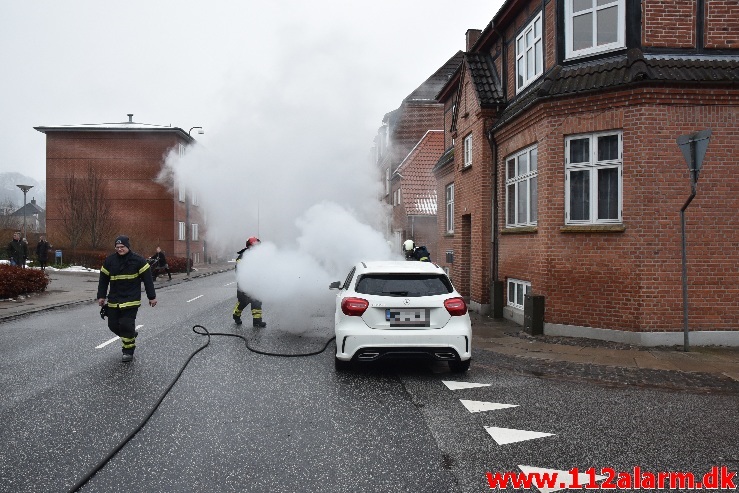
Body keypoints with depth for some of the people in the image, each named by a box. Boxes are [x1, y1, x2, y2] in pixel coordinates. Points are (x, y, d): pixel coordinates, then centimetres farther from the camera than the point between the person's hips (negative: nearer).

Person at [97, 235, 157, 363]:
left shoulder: (138, 260, -6)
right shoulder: (109, 260, 3)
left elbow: (147, 279, -3)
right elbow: (103, 279, 12)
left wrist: (152, 297, -4)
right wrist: (101, 296, 10)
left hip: (131, 300, -4)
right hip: (114, 300, 5)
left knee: (126, 324, -13)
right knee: (113, 325, 6)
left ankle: (128, 351, 3)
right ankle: (131, 335, 35)